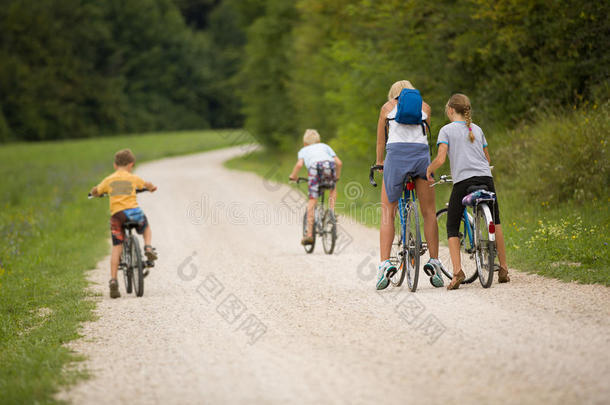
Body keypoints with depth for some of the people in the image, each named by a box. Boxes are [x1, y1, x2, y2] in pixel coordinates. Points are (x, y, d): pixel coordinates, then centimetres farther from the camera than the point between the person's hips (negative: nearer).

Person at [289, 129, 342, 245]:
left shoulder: (303, 150, 32)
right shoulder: (325, 146, 37)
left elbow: (299, 164, 10)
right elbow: (339, 162, 25)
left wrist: (293, 176, 26)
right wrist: (337, 177, 40)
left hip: (314, 167, -1)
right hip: (329, 165, 1)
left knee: (312, 200, 0)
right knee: (333, 189, 32)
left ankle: (309, 234, -5)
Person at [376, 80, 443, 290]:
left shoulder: (387, 107, 19)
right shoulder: (424, 107, 21)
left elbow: (380, 141, 26)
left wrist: (379, 162, 41)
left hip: (396, 154, -1)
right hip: (421, 154, 1)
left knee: (387, 213, 3)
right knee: (429, 213, 9)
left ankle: (384, 264, -9)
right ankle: (434, 263, 5)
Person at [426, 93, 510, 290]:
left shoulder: (446, 130, 3)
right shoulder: (477, 129, 18)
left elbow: (440, 159, -8)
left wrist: (429, 169, 10)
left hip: (462, 181, -4)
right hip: (485, 178, 4)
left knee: (452, 227, 6)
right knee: (495, 222, 17)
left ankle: (457, 271, -10)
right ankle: (503, 269, 14)